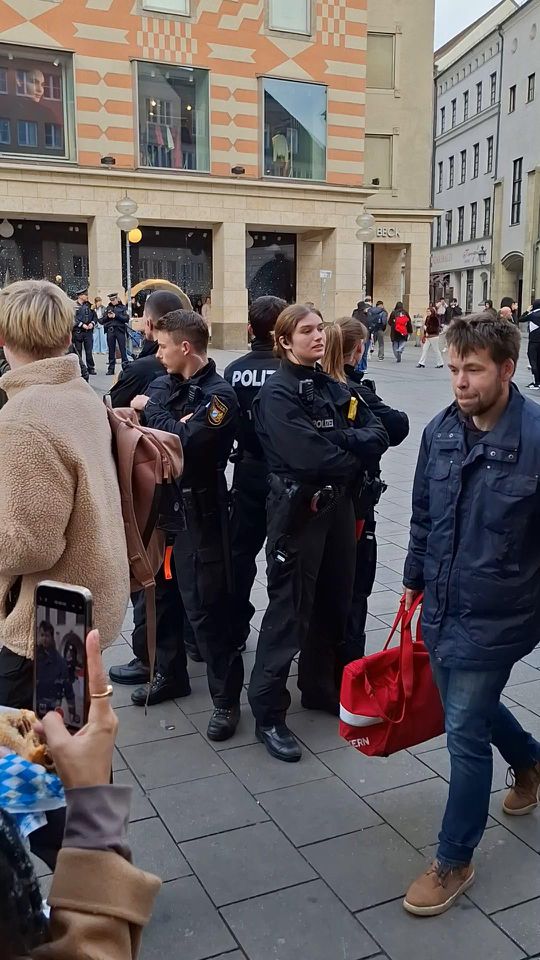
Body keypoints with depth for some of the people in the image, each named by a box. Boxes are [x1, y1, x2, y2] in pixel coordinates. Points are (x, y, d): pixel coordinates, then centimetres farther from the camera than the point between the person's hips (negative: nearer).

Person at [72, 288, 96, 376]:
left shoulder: (89, 305, 11)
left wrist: (92, 323, -5)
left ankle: (91, 368, 9)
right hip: (77, 332, -3)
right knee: (78, 351, 5)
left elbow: (95, 316, 13)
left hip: (88, 332, 3)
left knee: (89, 351, 2)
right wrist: (82, 325, -16)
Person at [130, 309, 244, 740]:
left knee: (205, 606, -1)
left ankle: (226, 698, 13)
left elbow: (186, 443, -27)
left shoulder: (219, 395, -15)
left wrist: (151, 410, -15)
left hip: (199, 513, -7)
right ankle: (170, 671, 42)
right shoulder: (166, 384, 8)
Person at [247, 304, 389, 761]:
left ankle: (321, 688, 35)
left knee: (335, 602, 16)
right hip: (298, 510, -7)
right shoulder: (277, 393, -12)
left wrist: (340, 440, -16)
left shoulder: (334, 388, 11)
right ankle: (268, 713, 11)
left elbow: (378, 434, 2)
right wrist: (354, 457, -9)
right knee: (290, 609, -1)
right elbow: (308, 457, -25)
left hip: (338, 506, 7)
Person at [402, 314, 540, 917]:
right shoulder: (440, 431, -3)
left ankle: (454, 861, 24)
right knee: (472, 708, 23)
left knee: (465, 732, 3)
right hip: (441, 607, 6)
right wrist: (414, 579, 17)